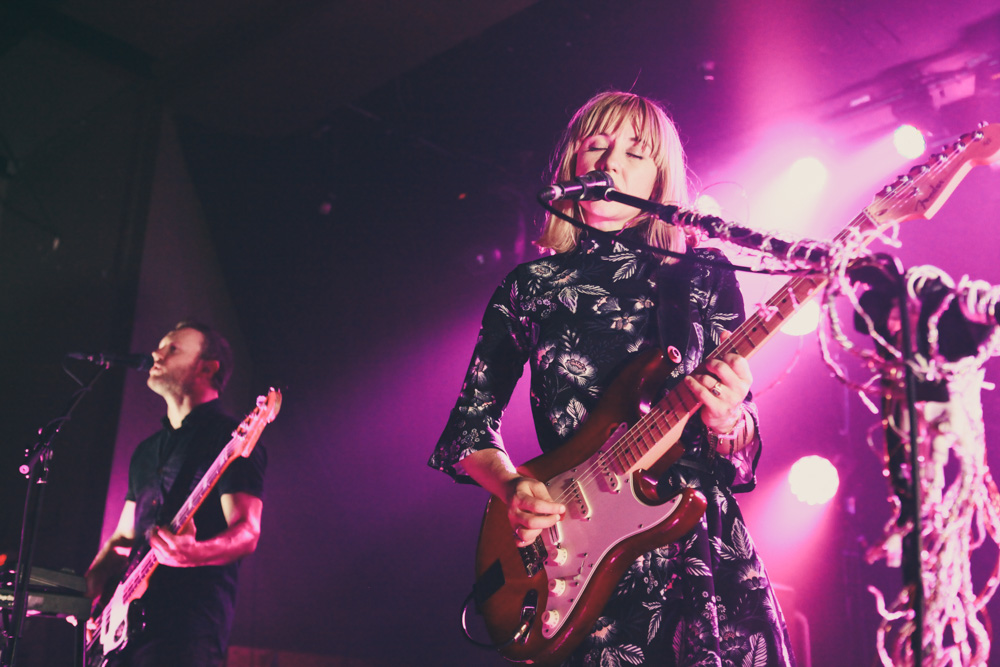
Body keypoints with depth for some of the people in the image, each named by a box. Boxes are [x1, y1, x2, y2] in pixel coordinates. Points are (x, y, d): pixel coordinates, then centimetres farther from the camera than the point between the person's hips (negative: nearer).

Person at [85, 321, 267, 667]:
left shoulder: (231, 438, -4)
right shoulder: (147, 449, 21)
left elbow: (247, 534, -13)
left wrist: (193, 553, -31)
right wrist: (92, 583, 6)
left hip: (190, 620, -7)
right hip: (128, 617, 7)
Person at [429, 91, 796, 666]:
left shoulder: (705, 278, 6)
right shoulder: (530, 287, 8)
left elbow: (743, 457, 4)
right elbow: (469, 424, 10)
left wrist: (725, 422, -19)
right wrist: (512, 487, -9)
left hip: (701, 549, 1)